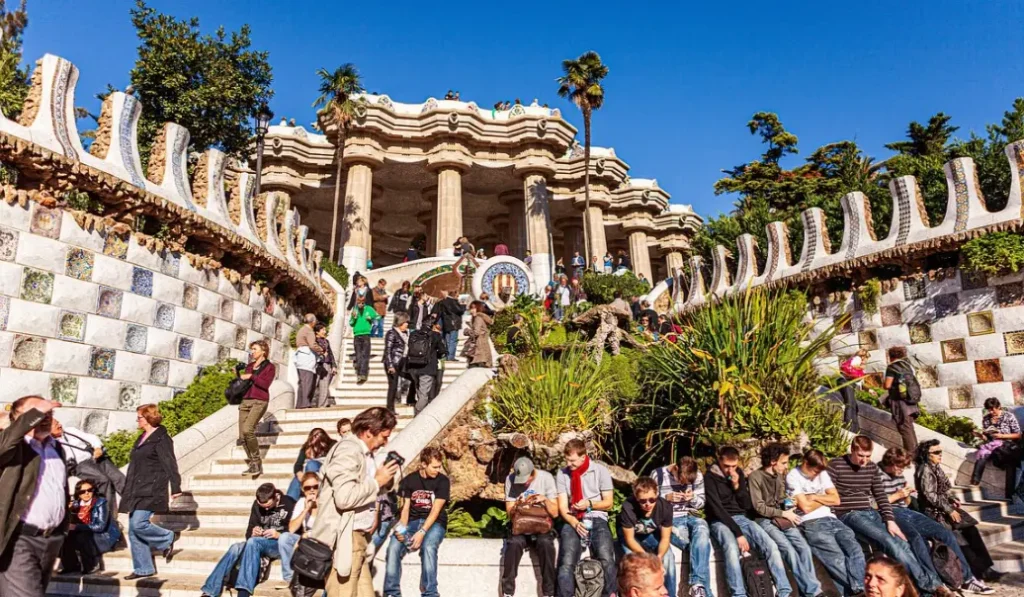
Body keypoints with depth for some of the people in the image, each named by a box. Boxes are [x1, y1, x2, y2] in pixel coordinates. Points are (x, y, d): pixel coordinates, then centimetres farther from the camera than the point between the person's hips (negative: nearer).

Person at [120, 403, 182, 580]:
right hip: (136, 491, 9)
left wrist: (176, 488, -17)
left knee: (138, 524, -19)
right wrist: (128, 491, 23)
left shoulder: (161, 438, -9)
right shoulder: (141, 438, 18)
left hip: (151, 491, -9)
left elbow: (170, 464, -14)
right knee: (133, 531, 7)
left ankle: (167, 539, 6)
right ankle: (143, 569, 14)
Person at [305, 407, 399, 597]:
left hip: (358, 537, 9)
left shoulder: (364, 452, 14)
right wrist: (377, 481, -16)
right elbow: (344, 497, -25)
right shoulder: (348, 451, -16)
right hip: (344, 539, -9)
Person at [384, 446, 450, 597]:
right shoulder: (409, 480, 1)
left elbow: (435, 510, -14)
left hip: (435, 523, -3)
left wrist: (422, 532, -26)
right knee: (394, 547, -24)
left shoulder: (443, 481, -7)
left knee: (428, 547, -34)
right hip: (413, 521, 3)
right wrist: (402, 528, -21)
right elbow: (405, 508, -2)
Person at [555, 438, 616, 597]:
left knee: (607, 560, -28)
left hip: (597, 519, -1)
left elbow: (608, 503, 5)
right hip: (572, 521, 1)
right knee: (567, 563, -25)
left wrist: (590, 504, -14)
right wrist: (575, 523, -16)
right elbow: (562, 507, 2)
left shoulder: (600, 470, 1)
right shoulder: (562, 474, 4)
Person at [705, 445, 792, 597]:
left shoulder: (739, 474, 10)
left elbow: (747, 505, 8)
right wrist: (738, 533, -23)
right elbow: (717, 509, -16)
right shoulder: (710, 477, -9)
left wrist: (737, 486, -10)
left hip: (742, 519, 5)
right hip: (720, 522, -5)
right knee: (732, 548, -37)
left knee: (771, 546, -20)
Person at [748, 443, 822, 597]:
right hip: (765, 520, -6)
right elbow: (759, 507, -12)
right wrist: (784, 513, -10)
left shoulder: (781, 475, 11)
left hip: (782, 518, 6)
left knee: (803, 547, -17)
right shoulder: (755, 477, -11)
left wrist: (788, 506, 4)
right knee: (789, 549, -25)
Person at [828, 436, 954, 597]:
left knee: (902, 543, -16)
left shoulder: (872, 467, 11)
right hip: (849, 515, -6)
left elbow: (881, 496, 13)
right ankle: (930, 582, -21)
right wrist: (836, 522, -15)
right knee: (888, 541, -25)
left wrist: (890, 521, 1)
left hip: (871, 513, 6)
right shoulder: (835, 466, -8)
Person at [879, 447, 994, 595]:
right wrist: (897, 495, -12)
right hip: (890, 515, -9)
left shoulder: (899, 475, 16)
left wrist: (907, 495, 1)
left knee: (946, 534, -1)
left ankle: (967, 578, 7)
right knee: (916, 538, -35)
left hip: (906, 513, 9)